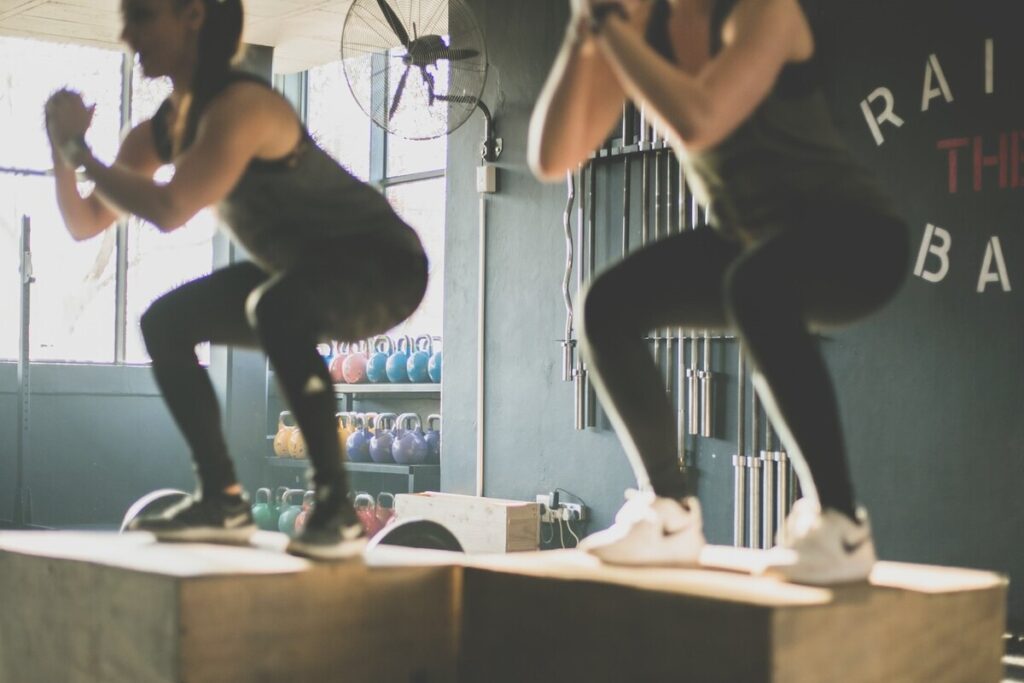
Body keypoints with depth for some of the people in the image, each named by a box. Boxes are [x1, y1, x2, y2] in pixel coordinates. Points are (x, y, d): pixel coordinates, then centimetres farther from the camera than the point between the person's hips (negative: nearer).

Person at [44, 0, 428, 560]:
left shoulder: (239, 106, -25)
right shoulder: (161, 129, 2)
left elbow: (169, 211, -37)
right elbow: (86, 224, 6)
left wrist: (80, 149, -22)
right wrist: (62, 146, -10)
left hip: (382, 264, -9)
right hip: (304, 274, 9)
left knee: (276, 307, -38)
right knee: (165, 322, 5)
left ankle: (337, 508, -30)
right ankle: (223, 500, 9)